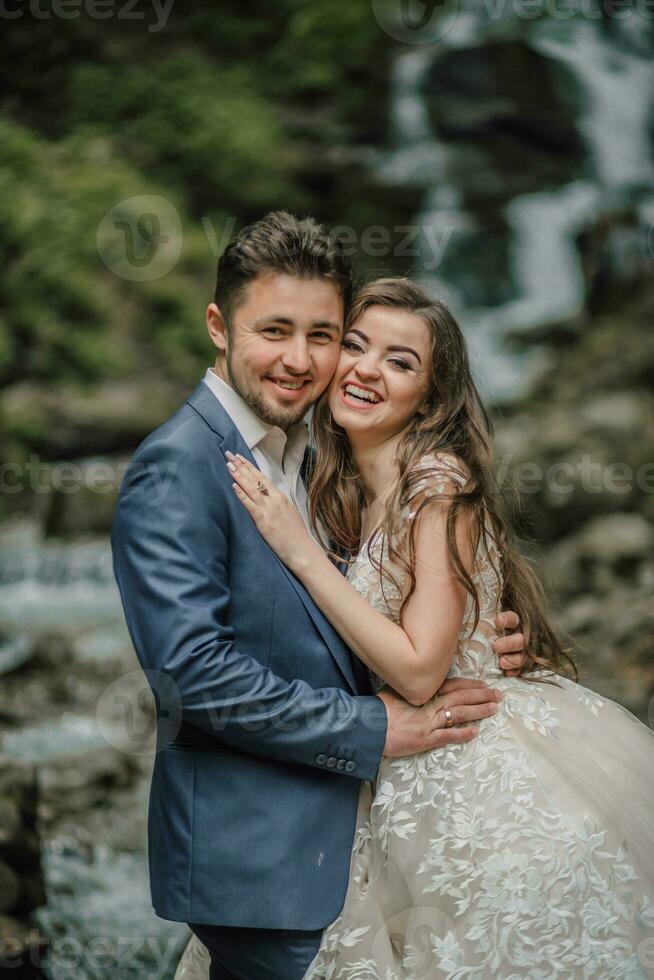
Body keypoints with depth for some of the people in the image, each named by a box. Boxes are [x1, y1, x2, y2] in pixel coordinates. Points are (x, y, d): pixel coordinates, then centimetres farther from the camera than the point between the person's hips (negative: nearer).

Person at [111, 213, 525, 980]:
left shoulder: (309, 451, 11)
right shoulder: (176, 469, -17)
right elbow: (193, 669, -24)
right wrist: (371, 729, -20)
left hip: (335, 826, 9)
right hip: (253, 859, -8)